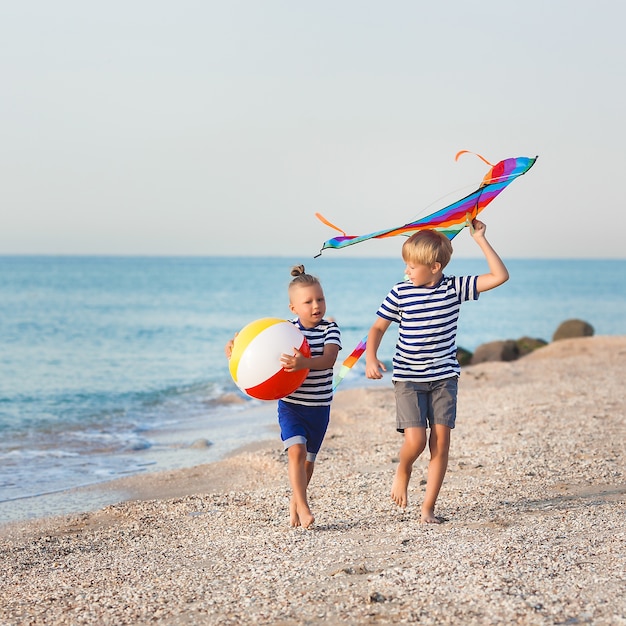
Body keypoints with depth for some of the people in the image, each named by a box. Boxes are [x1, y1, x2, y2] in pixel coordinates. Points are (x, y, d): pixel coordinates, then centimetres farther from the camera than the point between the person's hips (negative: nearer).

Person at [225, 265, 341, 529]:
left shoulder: (330, 329, -8)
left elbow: (329, 360, -25)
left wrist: (304, 363, -45)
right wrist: (235, 344, -18)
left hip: (319, 407, 1)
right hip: (290, 404, -1)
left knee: (308, 459, 12)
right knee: (296, 450, -21)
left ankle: (294, 503, 34)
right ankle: (303, 506, -19)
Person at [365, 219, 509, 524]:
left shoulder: (455, 287, -3)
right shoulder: (400, 293, -5)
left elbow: (500, 276, -8)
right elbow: (378, 328, 3)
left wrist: (480, 239, -11)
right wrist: (371, 358, -14)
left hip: (444, 377, 1)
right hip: (408, 378, -1)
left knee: (441, 442, -3)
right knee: (415, 440, -15)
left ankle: (428, 508, 7)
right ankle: (402, 470, 21)